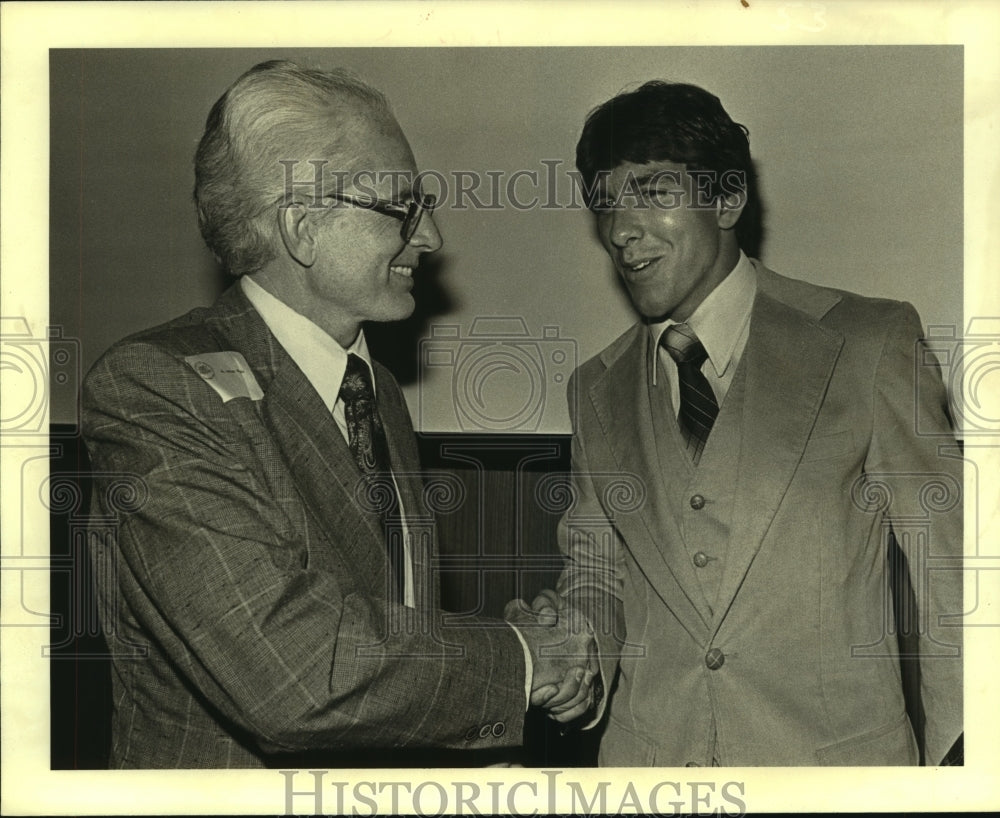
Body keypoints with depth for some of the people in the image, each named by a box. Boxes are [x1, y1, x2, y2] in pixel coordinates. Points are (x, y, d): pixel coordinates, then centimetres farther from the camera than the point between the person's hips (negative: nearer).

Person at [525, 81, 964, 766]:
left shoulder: (869, 343, -8)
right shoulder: (596, 390, 5)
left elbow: (950, 579, -5)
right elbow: (598, 572, 11)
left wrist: (949, 762, -8)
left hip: (839, 756, -3)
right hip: (646, 755, 3)